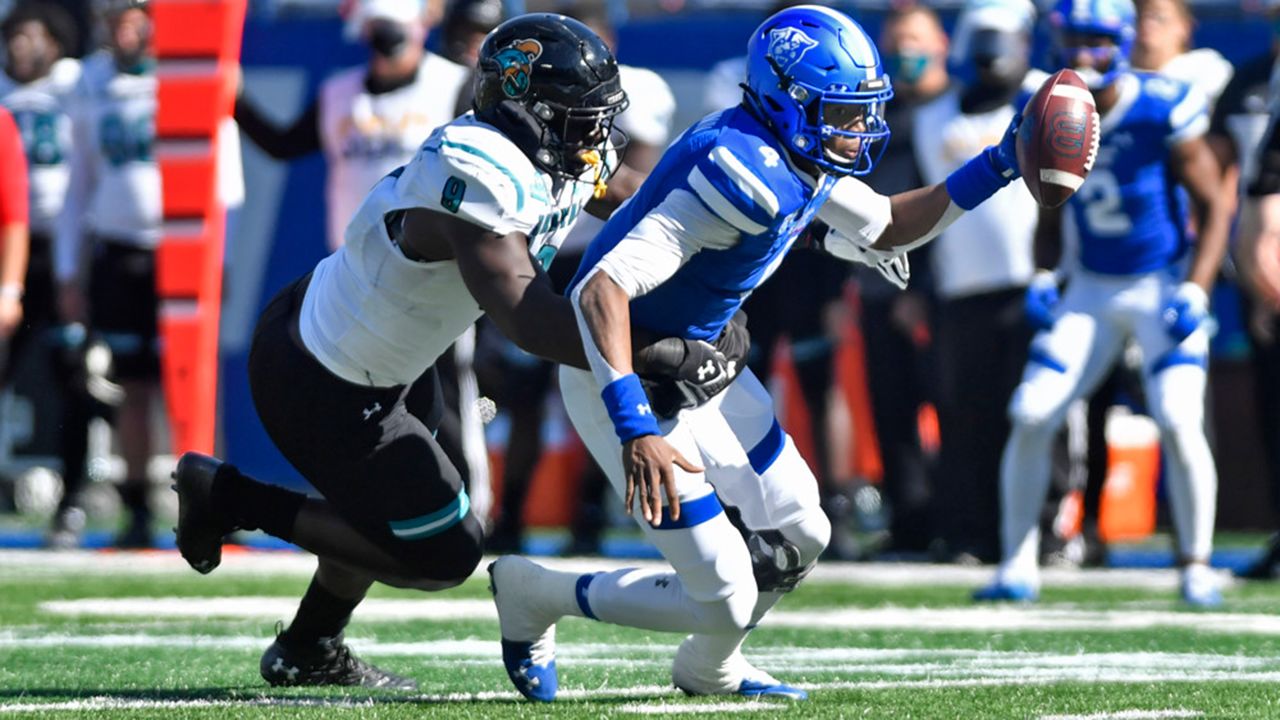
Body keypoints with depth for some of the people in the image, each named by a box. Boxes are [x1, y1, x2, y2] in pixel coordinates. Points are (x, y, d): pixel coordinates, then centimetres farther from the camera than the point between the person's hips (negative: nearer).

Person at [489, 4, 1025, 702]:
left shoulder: (796, 156, -2)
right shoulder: (743, 176, -31)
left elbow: (887, 228, 19)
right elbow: (602, 289, -37)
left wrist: (996, 167, 7)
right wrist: (635, 428, -44)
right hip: (624, 377, -9)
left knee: (797, 537, 14)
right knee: (725, 599, -8)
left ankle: (709, 668, 41)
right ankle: (531, 596, 12)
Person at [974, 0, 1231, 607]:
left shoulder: (1163, 111, -18)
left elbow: (1213, 208, -10)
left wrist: (1194, 293, -19)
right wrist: (1042, 278, -3)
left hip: (1163, 281, -4)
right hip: (1091, 289, 4)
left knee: (1179, 422, -18)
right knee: (1031, 418, -5)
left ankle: (1196, 567, -2)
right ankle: (1018, 566, 7)